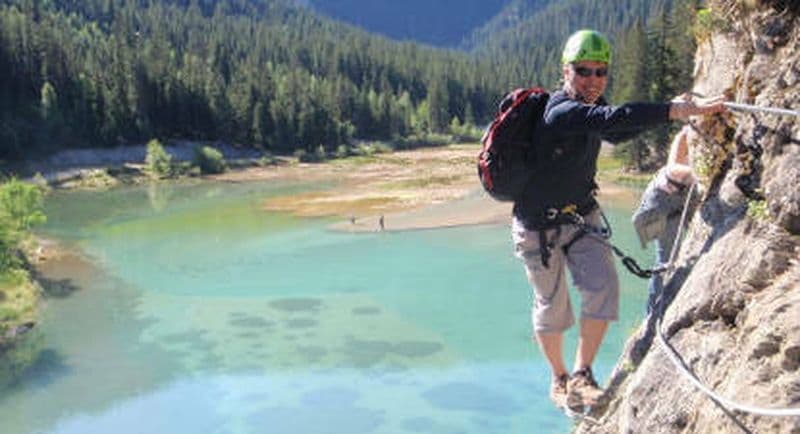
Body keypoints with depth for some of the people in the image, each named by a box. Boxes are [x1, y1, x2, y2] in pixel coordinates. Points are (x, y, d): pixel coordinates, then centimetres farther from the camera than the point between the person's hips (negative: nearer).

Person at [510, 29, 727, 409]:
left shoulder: (591, 106, 0)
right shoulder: (561, 113, -28)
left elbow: (615, 134, 19)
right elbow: (616, 118, -45)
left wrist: (669, 110, 7)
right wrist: (680, 110, -50)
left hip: (582, 216, 7)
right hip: (539, 226, -7)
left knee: (603, 288, -10)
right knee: (552, 306, 6)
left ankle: (581, 375, 2)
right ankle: (559, 379, 28)